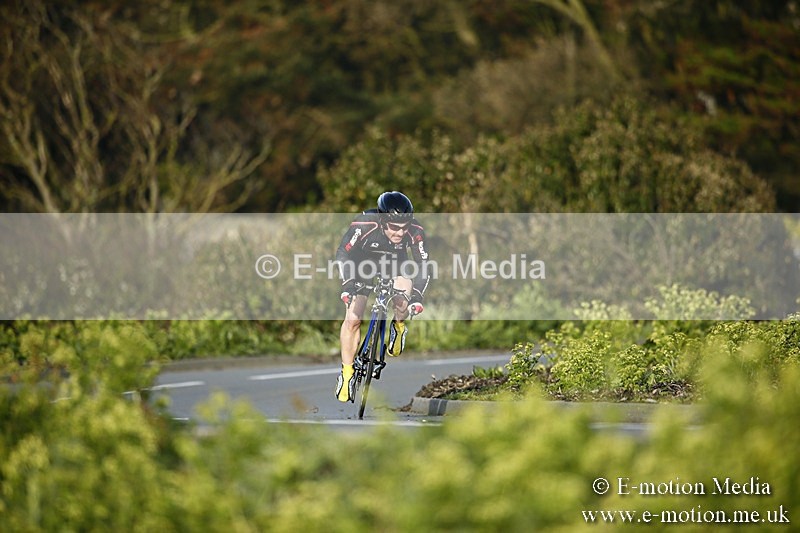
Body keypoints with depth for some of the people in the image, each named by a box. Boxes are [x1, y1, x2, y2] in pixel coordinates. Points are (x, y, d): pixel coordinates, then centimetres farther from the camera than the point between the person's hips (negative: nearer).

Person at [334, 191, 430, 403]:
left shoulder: (415, 232, -31)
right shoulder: (364, 224, -36)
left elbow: (422, 265, -22)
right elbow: (343, 254, -26)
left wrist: (417, 296, -35)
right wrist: (347, 284, -38)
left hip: (395, 264, 1)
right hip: (363, 263, -1)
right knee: (353, 319, -9)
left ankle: (399, 327, 3)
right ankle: (347, 373, 5)